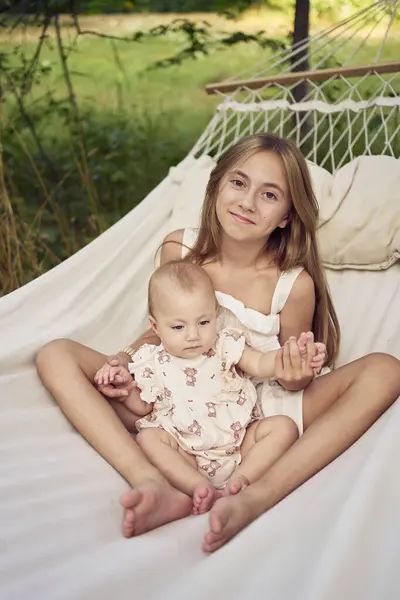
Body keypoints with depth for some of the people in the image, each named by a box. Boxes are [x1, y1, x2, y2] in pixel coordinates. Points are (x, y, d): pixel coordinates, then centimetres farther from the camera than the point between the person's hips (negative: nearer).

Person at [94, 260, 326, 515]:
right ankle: (199, 486, -35)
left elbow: (261, 365, -12)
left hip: (239, 440, 1)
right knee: (147, 437, -23)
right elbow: (144, 407, 11)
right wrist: (124, 385, -8)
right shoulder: (153, 364, 0)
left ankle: (242, 477, -27)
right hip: (187, 453, 0)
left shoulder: (226, 345, -1)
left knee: (284, 426, -15)